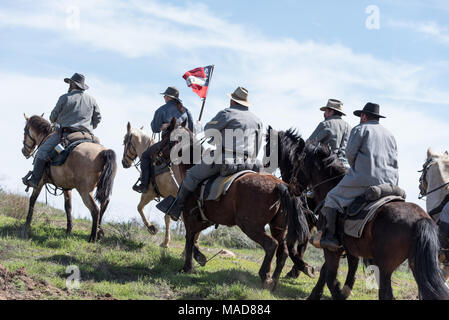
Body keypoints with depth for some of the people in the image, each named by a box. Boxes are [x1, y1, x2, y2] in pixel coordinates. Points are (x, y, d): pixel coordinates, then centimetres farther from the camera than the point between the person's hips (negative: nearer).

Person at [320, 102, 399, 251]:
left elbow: (350, 153, -4)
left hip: (365, 179, -6)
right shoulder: (389, 134, 23)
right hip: (390, 182, 6)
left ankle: (330, 236, -8)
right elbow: (395, 160, 19)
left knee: (332, 198, 5)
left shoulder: (360, 129, 4)